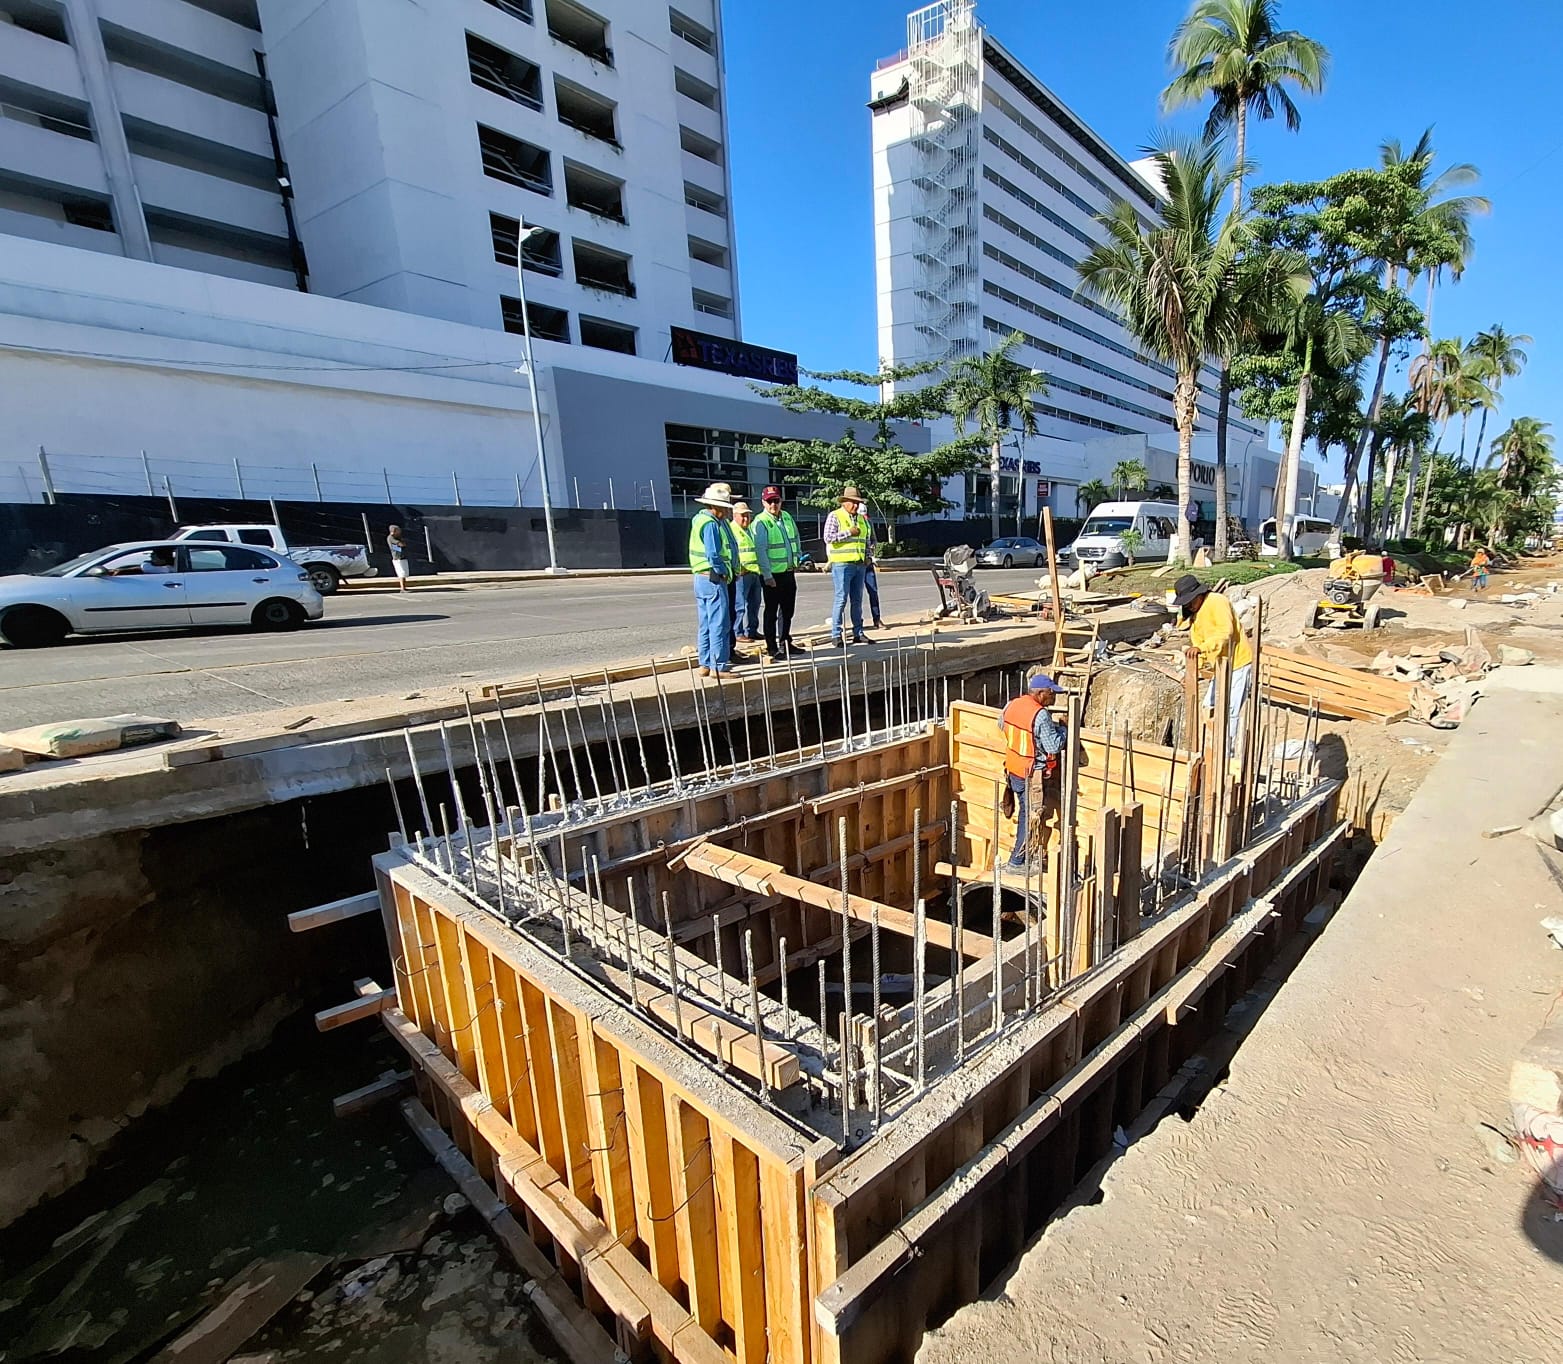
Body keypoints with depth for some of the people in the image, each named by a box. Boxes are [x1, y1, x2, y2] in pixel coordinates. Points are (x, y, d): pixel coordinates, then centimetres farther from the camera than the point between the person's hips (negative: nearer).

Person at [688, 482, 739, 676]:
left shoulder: (702, 519, 16)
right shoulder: (711, 524, -16)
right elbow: (714, 556, -22)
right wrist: (723, 572, -8)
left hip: (702, 579, 11)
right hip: (714, 580, -11)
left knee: (706, 624, 14)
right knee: (720, 625, -6)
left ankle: (705, 664, 21)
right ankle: (719, 667, -2)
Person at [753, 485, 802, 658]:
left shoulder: (787, 517, 8)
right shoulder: (761, 522, -13)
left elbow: (796, 539, 21)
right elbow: (760, 550, -17)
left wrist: (798, 560, 14)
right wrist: (767, 576, -20)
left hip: (789, 572, 7)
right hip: (772, 574, -7)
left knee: (788, 610, 16)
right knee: (771, 612, 2)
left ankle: (785, 642, 29)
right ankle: (772, 647, 10)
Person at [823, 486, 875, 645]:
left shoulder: (862, 519, 18)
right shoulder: (834, 516, -2)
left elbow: (868, 539, 25)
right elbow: (828, 537, -13)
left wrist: (868, 556, 11)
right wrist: (849, 532, -14)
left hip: (860, 565, 6)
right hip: (842, 564, -6)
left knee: (857, 600, 9)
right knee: (841, 599, -8)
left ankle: (858, 633, 15)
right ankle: (836, 635, -3)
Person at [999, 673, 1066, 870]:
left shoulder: (1012, 705, -1)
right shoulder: (1041, 716, -24)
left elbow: (1001, 725, 18)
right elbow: (1054, 746, -22)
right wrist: (1062, 729, -5)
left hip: (1013, 770, 8)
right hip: (1032, 775, -8)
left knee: (1024, 813, 22)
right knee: (1030, 817, 6)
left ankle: (1025, 854, 35)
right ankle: (1017, 861, 15)